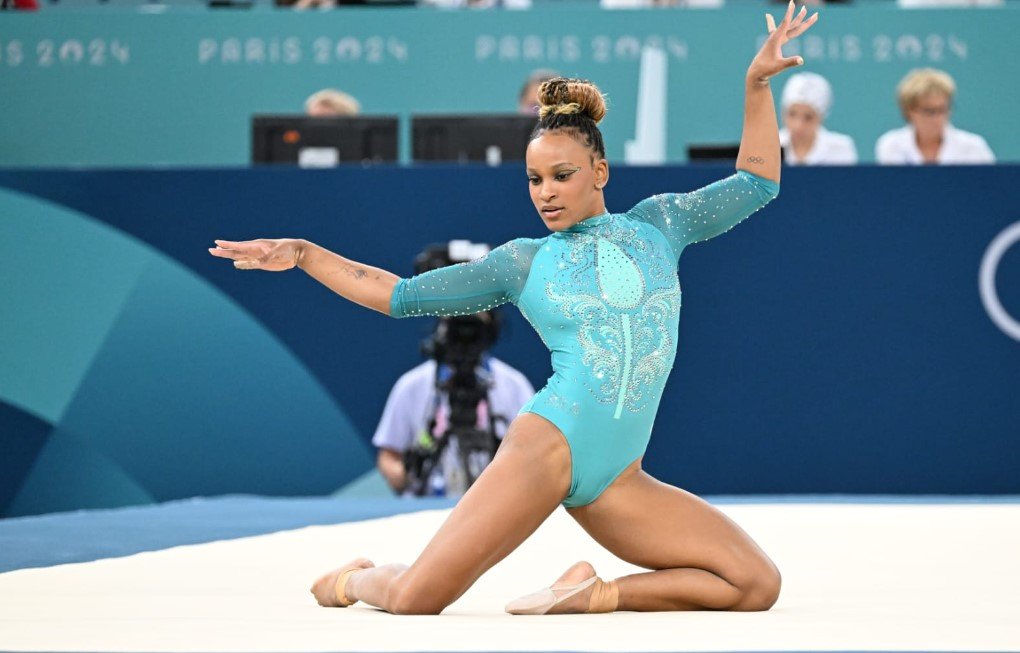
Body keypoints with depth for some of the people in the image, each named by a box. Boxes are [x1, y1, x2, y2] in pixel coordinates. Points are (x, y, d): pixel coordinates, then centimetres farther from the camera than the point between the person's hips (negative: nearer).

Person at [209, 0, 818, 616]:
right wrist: (302, 253, 10)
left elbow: (756, 184, 21)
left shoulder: (656, 225, 14)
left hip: (617, 481, 3)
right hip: (545, 447, -3)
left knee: (757, 586, -13)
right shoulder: (523, 261, 10)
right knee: (415, 600, -16)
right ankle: (354, 578, 20)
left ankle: (592, 594, 0)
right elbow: (402, 295, 14)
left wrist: (758, 82, 13)